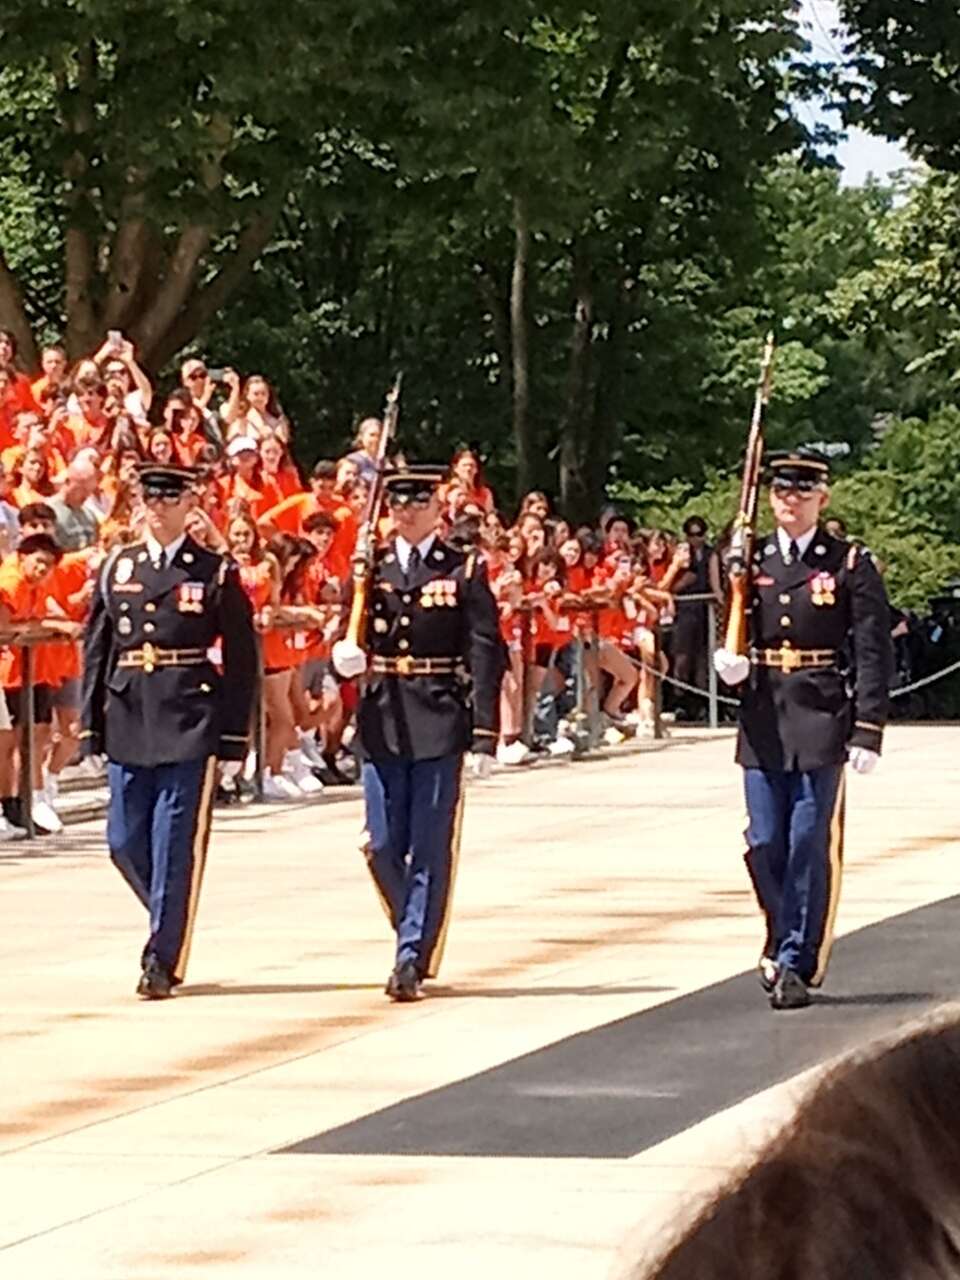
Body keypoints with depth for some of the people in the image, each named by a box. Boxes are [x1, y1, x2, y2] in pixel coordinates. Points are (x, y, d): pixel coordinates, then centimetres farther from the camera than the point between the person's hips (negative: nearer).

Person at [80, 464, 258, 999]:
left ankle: (164, 960, 1)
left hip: (188, 727, -4)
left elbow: (242, 660, 0)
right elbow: (97, 649, 12)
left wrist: (233, 733, -5)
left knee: (175, 846, -4)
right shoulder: (117, 569, 10)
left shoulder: (217, 574, 0)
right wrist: (91, 724, 7)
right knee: (126, 844, 7)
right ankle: (171, 924, 29)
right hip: (127, 723, 4)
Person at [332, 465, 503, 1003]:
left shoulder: (465, 571, 0)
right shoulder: (370, 569, 9)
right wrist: (347, 655, -15)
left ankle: (414, 959, 1)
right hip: (382, 721, 3)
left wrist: (485, 734, -8)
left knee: (431, 847, -2)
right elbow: (351, 641, 11)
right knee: (384, 846, 4)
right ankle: (417, 938, 24)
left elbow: (485, 656, -3)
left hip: (441, 721, -3)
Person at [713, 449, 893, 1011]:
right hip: (763, 720, 4)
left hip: (821, 720, -4)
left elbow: (874, 653, -4)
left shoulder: (851, 565, -2)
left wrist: (868, 729, -11)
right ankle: (786, 940, 27)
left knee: (810, 847, -3)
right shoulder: (752, 561, 9)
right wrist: (729, 662, -6)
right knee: (765, 846, 6)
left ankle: (797, 963, 4)